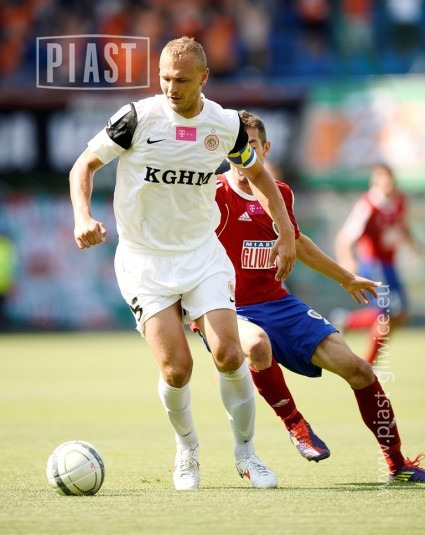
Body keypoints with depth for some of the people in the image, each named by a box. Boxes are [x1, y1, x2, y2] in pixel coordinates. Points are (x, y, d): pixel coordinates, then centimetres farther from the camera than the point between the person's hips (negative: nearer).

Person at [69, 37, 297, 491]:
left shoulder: (226, 125, -4)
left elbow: (257, 173, 15)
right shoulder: (138, 118, -13)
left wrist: (287, 234, 9)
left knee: (228, 354, -12)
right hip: (144, 260, -2)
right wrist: (83, 217, -20)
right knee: (176, 369, -11)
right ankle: (187, 453, 17)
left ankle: (245, 452, 9)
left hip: (202, 252, 2)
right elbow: (85, 165, -3)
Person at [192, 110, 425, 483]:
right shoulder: (215, 195, -11)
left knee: (356, 368, -7)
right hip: (230, 312, -6)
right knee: (257, 344, -42)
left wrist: (346, 278, 38)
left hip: (279, 305, 6)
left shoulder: (280, 194, 9)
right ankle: (297, 427, -16)